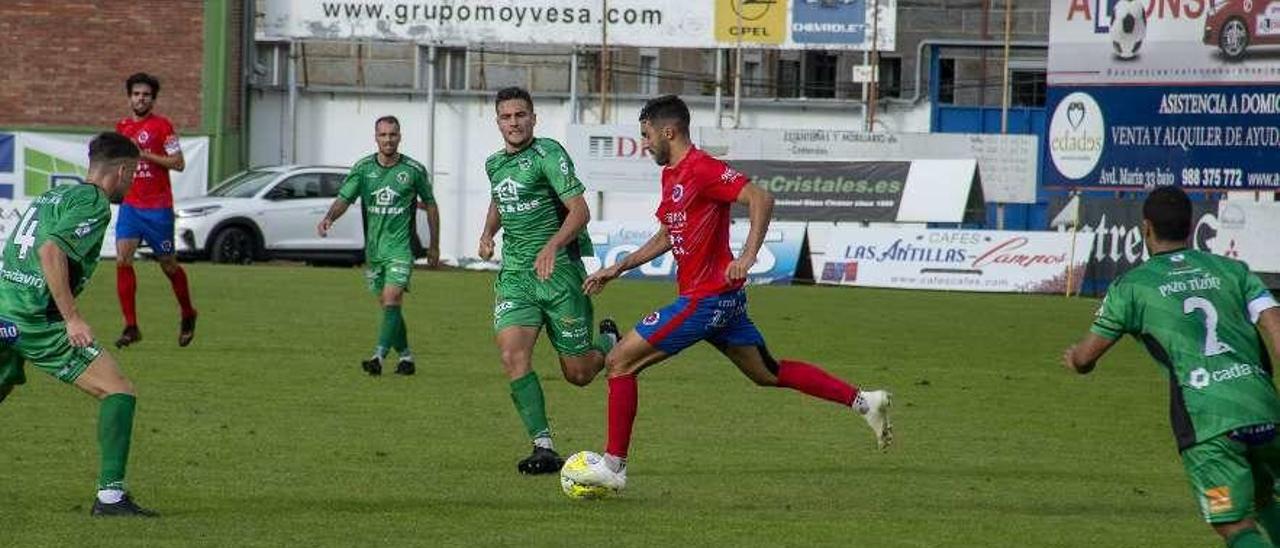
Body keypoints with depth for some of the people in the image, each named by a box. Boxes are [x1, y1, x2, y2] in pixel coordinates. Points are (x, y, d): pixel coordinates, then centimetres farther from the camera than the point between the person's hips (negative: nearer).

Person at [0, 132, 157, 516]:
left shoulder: (51, 196, 22)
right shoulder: (93, 204, -6)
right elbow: (51, 251, -20)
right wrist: (72, 318, -22)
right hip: (36, 320, -9)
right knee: (118, 392, -6)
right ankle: (110, 495, -14)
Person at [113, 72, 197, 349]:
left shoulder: (162, 126, -5)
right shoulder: (122, 127, 12)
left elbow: (178, 163, -10)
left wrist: (145, 154, -17)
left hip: (158, 207, -4)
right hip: (130, 206, 4)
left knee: (168, 264, 6)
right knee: (122, 259, -12)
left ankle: (188, 315, 31)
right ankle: (131, 327, -9)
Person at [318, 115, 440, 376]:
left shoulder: (414, 170, -2)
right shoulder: (363, 168, 3)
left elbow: (430, 205, 9)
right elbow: (344, 198, -3)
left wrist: (434, 246, 12)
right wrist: (329, 217, -25)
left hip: (400, 247, -4)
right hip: (373, 247, 4)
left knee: (391, 301, -18)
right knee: (387, 305, 10)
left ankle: (379, 356, -27)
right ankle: (405, 355, 24)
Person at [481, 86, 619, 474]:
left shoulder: (548, 154, -9)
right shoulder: (495, 164, 13)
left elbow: (579, 211, -17)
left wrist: (552, 246, -32)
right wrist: (488, 232, 16)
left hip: (558, 271, -5)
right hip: (514, 274, 5)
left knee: (578, 374, 1)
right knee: (512, 355, -19)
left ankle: (608, 342, 37)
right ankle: (544, 448, -17)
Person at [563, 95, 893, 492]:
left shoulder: (701, 169, -15)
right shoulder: (671, 175, 15)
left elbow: (761, 199, -24)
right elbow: (665, 237, 27)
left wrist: (747, 256, -32)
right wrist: (617, 269, 22)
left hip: (707, 298, -10)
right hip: (722, 297, 10)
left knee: (620, 361, -7)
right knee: (768, 374, 16)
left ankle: (613, 466, -4)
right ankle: (863, 402, 16)